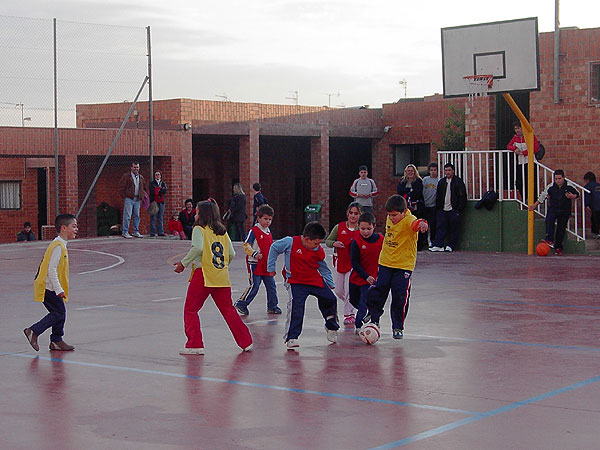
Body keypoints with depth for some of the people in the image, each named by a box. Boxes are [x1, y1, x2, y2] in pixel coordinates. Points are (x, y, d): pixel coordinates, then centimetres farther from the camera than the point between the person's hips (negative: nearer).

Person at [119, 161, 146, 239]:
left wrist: (142, 196, 14)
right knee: (127, 216, -7)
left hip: (137, 199, 6)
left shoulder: (141, 177, 16)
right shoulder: (126, 176, -2)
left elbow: (143, 188, 26)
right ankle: (125, 232, -6)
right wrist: (124, 197, -9)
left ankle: (136, 232, 15)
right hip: (129, 198, -6)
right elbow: (121, 187, -3)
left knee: (136, 216, 8)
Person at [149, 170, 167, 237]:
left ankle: (160, 232, 3)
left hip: (161, 202, 3)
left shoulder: (163, 183, 16)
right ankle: (152, 233, -6)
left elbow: (164, 191, -2)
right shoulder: (152, 183, 8)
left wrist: (157, 190, -8)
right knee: (153, 217, -6)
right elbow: (152, 191, -9)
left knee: (161, 217, 2)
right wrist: (160, 189, -4)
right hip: (154, 201, -3)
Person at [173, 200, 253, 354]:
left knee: (190, 309, 4)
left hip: (203, 274, -6)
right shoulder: (223, 232, 15)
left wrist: (183, 263, -9)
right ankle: (246, 342, 11)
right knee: (228, 310, 12)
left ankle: (195, 344, -3)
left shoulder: (199, 229, -1)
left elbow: (197, 248, -18)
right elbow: (231, 254, 10)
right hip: (222, 278, 6)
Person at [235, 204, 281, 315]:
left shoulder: (268, 232, 13)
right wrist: (254, 254, -24)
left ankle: (272, 306, 18)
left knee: (271, 285, 7)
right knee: (254, 286, -8)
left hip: (266, 264, 7)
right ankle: (241, 304, 4)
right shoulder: (254, 231, -9)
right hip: (255, 264, -7)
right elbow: (246, 245, -13)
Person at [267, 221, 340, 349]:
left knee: (330, 300, 5)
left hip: (315, 280, 5)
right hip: (295, 282, -5)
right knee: (296, 306, -24)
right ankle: (291, 337, -16)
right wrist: (271, 267, 2)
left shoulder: (318, 251, -4)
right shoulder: (290, 242, -16)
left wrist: (330, 284, 13)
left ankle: (331, 328, 31)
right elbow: (274, 248, 0)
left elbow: (324, 268, 12)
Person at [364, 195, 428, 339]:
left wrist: (421, 223, -65)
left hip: (404, 265, -5)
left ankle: (398, 327, 12)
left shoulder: (408, 219, -18)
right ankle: (374, 319, 28)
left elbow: (414, 223, -43)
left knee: (400, 297, -4)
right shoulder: (390, 219, 3)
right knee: (378, 291, 6)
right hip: (385, 262, 5)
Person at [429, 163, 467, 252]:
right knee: (441, 227, -2)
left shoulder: (458, 181, -1)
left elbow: (462, 196, -4)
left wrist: (459, 209, -10)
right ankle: (438, 245, -5)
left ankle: (450, 246, 7)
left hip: (454, 210, -4)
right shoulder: (441, 182, 15)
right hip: (442, 209, 4)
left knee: (454, 229, 0)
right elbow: (438, 196, 19)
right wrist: (437, 208, 11)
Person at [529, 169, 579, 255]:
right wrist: (535, 205, 11)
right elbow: (543, 196, 9)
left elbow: (577, 194, 10)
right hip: (553, 209, 0)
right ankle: (549, 240, -36)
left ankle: (558, 248, 13)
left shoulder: (569, 186, -3)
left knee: (561, 229, 2)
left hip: (565, 211, 0)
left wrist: (572, 196, -13)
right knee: (549, 220, -30)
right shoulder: (551, 187, -1)